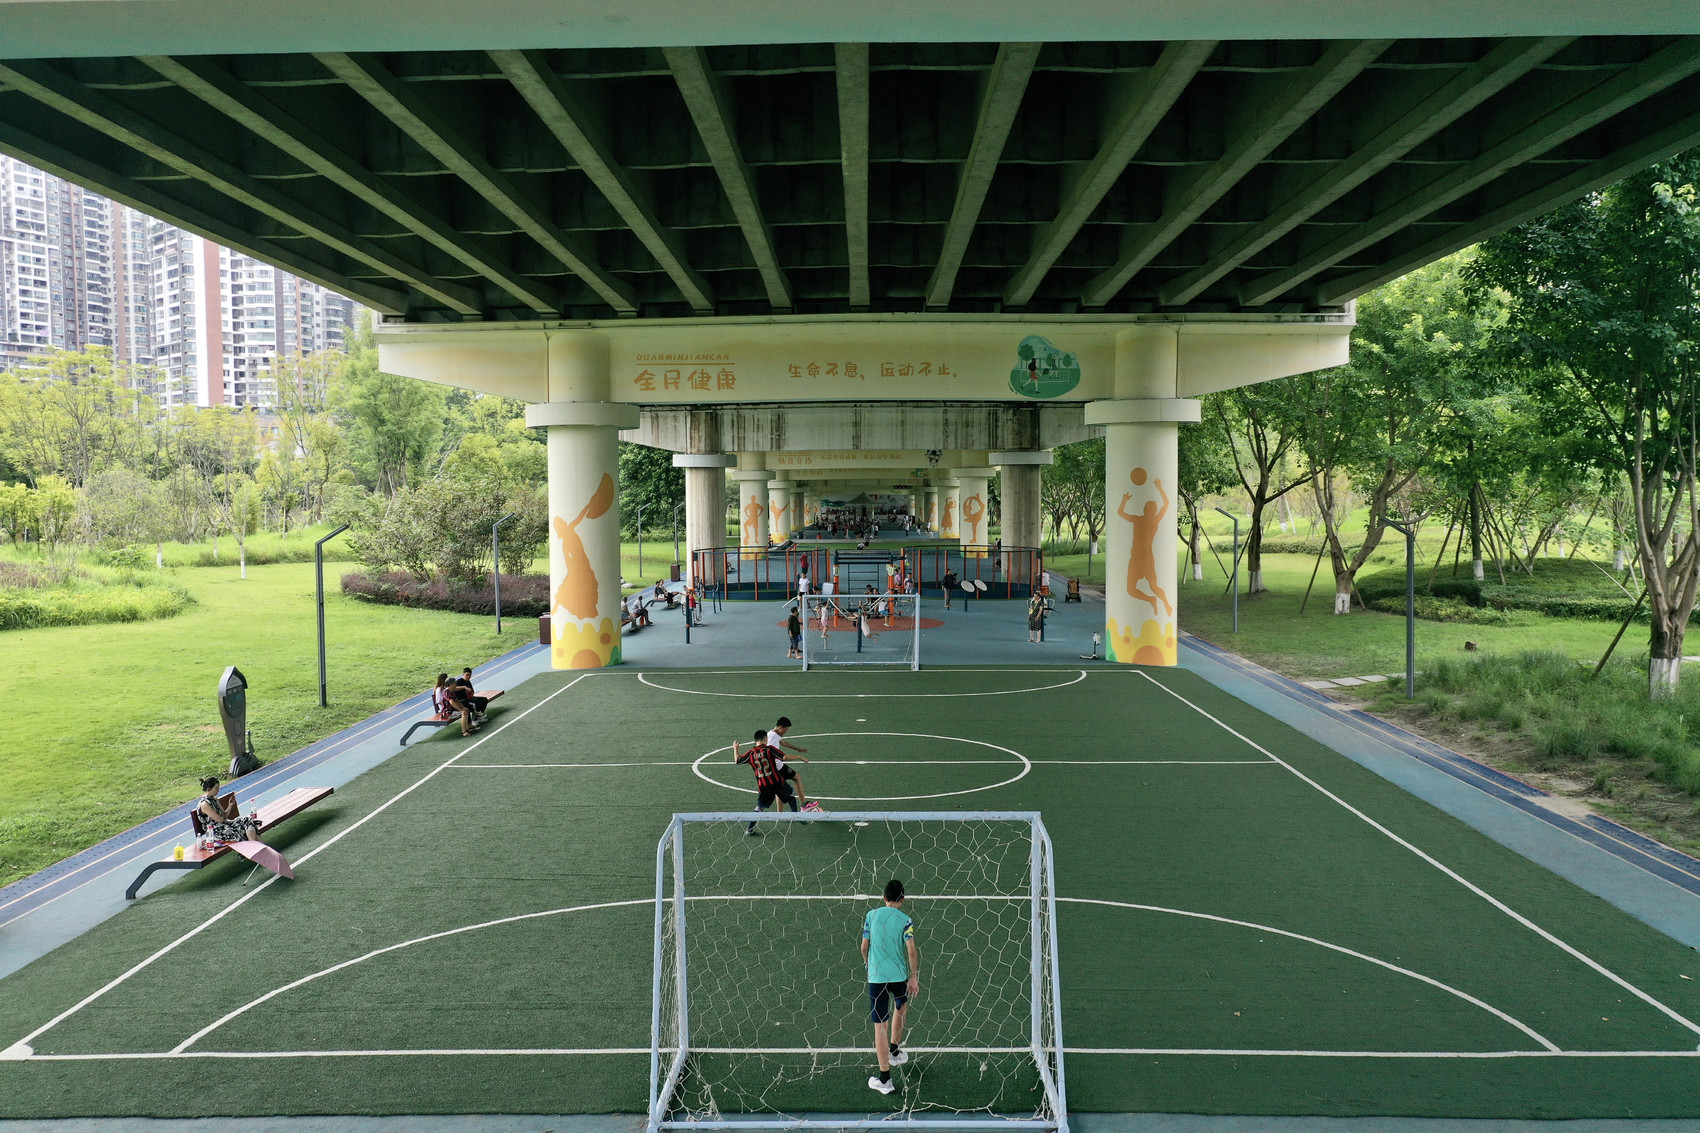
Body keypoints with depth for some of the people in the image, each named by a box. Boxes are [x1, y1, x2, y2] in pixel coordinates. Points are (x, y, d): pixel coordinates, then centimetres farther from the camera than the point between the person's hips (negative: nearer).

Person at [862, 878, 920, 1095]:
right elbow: (912, 951, -10)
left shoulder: (871, 915, 0)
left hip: (876, 977, 0)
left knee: (880, 1025, 2)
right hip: (899, 975, 0)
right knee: (901, 1007, 31)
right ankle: (894, 1052, 42)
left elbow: (864, 947, 5)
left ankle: (884, 1079, 3)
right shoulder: (905, 920, -5)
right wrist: (914, 977, -1)